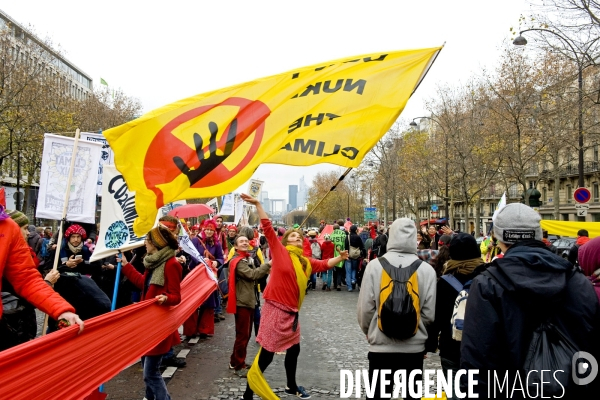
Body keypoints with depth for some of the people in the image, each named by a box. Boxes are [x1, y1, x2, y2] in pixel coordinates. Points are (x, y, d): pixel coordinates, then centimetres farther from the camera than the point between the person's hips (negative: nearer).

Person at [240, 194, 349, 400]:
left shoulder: (305, 262, 11)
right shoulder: (279, 250, -5)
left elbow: (324, 264, 20)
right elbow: (268, 228, -12)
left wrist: (340, 258, 5)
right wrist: (258, 205, -17)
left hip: (291, 312, 7)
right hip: (275, 308, -7)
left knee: (294, 349, 21)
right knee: (267, 354, -3)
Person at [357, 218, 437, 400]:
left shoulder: (375, 265, -12)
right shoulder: (427, 269, -9)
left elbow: (365, 308, -9)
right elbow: (429, 313, -6)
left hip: (381, 346, -1)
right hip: (414, 347, 1)